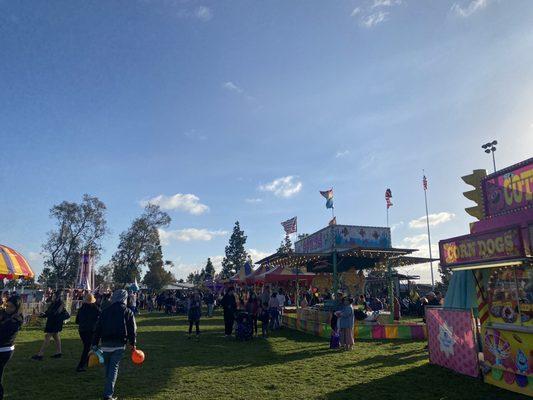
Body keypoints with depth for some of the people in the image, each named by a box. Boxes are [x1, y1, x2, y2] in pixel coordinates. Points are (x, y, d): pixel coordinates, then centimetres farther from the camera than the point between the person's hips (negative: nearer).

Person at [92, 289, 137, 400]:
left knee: (107, 367, 18)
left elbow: (98, 328, 3)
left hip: (106, 344, 2)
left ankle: (109, 389, 30)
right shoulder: (128, 312, 0)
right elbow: (132, 329, -1)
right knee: (114, 368, 2)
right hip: (119, 345, -2)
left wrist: (95, 344, 7)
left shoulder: (105, 311, 5)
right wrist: (132, 343, 10)